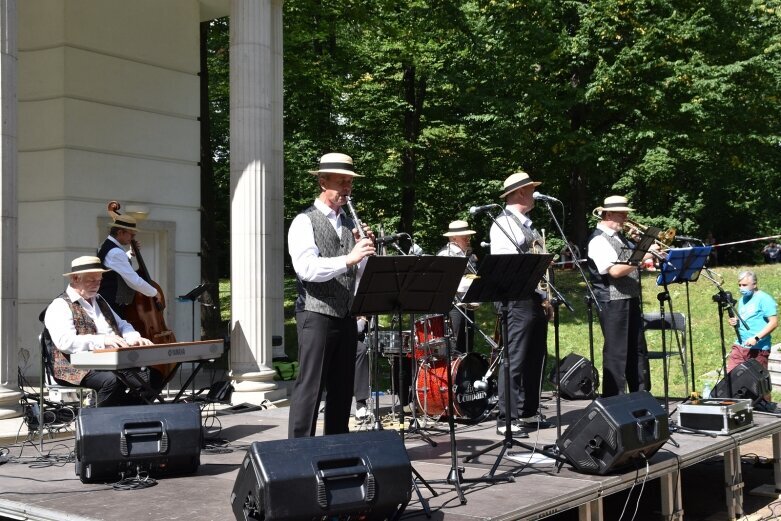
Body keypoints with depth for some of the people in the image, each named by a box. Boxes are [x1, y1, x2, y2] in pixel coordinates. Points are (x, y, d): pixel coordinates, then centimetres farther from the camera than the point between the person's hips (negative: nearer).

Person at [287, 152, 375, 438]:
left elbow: (359, 272, 14)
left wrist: (364, 250, -4)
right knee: (310, 387, -6)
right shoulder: (304, 222, -5)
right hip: (316, 315, -7)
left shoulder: (349, 223, 16)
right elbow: (306, 268, -21)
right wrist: (348, 258, -30)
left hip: (346, 316, 7)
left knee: (342, 387, 11)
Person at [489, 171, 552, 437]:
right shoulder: (502, 225, -7)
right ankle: (507, 420, -4)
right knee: (515, 360, -8)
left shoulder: (528, 225, 20)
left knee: (535, 358, 12)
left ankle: (528, 413, 22)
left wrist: (546, 297, 14)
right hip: (517, 298, -9)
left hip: (536, 298, 9)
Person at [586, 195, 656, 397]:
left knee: (638, 349, 14)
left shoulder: (619, 236, 16)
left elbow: (631, 265, 23)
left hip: (631, 300, 9)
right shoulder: (599, 240, -12)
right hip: (613, 303, -9)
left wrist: (647, 249, 6)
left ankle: (641, 394, 23)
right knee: (616, 353, -5)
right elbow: (615, 270, -23)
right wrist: (643, 255, -20)